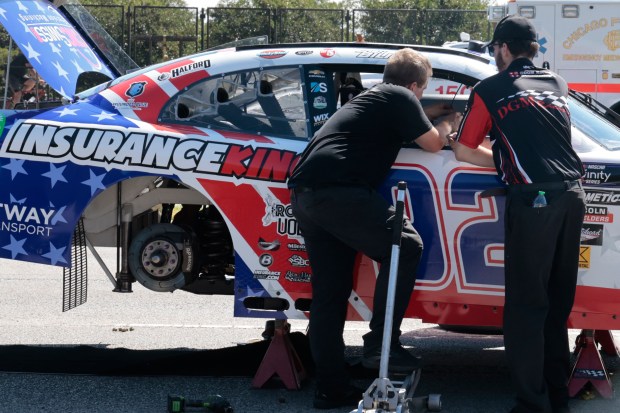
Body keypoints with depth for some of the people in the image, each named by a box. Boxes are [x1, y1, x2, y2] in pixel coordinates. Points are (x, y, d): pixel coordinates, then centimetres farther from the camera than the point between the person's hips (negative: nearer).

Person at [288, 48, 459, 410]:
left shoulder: (372, 97, 30)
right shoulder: (401, 97, 4)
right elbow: (434, 143, 12)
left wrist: (432, 115, 50)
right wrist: (447, 122, 30)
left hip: (305, 191, 9)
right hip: (337, 190, -9)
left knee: (330, 292, 11)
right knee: (405, 246, -6)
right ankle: (382, 343, -11)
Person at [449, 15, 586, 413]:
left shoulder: (490, 89, 6)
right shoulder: (557, 84, 20)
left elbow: (464, 150, 9)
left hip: (534, 199, -5)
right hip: (573, 194, 6)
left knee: (526, 306, -2)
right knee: (558, 301, 14)